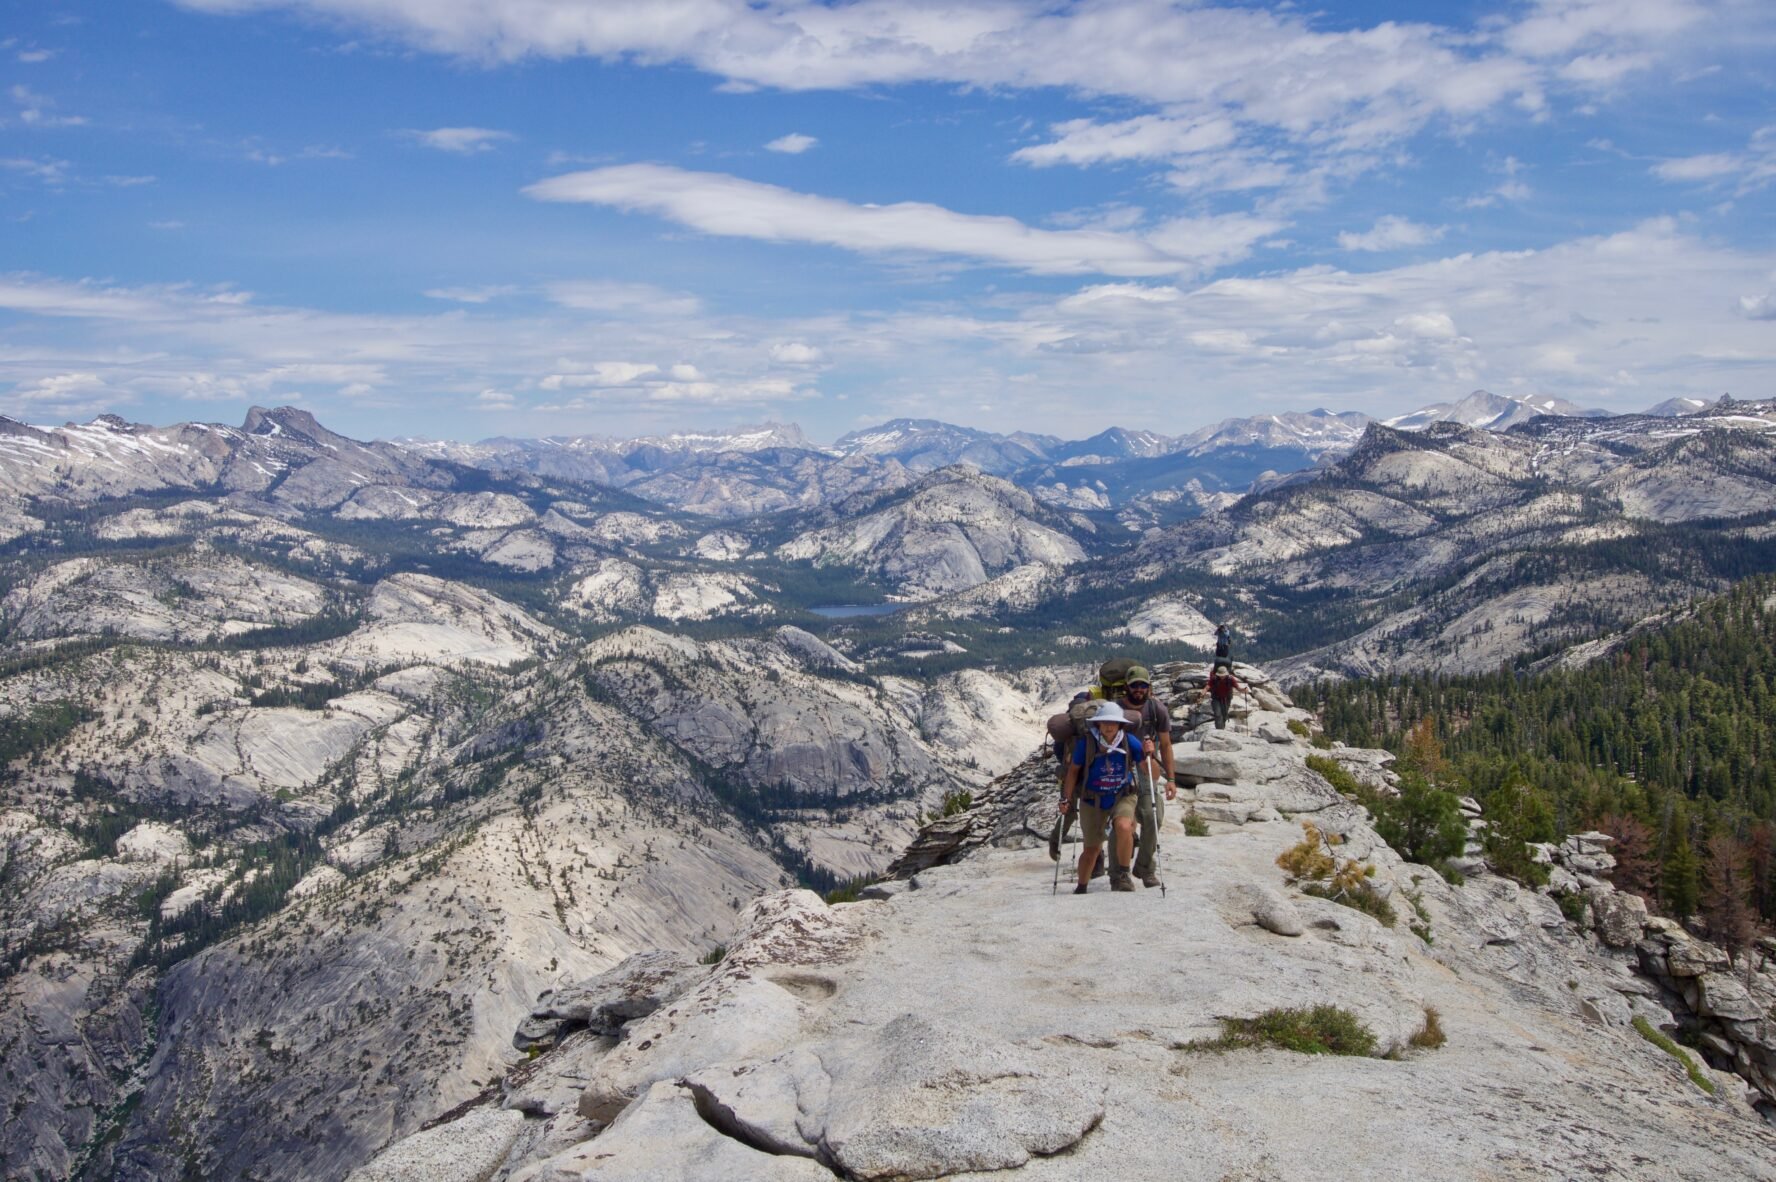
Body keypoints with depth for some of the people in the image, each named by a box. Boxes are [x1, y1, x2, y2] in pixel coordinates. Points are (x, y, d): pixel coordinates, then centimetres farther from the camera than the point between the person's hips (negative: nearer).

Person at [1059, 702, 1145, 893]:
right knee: (1092, 848, 10)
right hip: (1092, 800, 0)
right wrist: (1066, 800, -2)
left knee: (1124, 827, -31)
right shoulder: (1086, 743, -19)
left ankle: (1121, 875, -10)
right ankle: (1081, 888, 36)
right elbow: (1073, 771, -3)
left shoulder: (1129, 742, -17)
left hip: (1122, 796, 0)